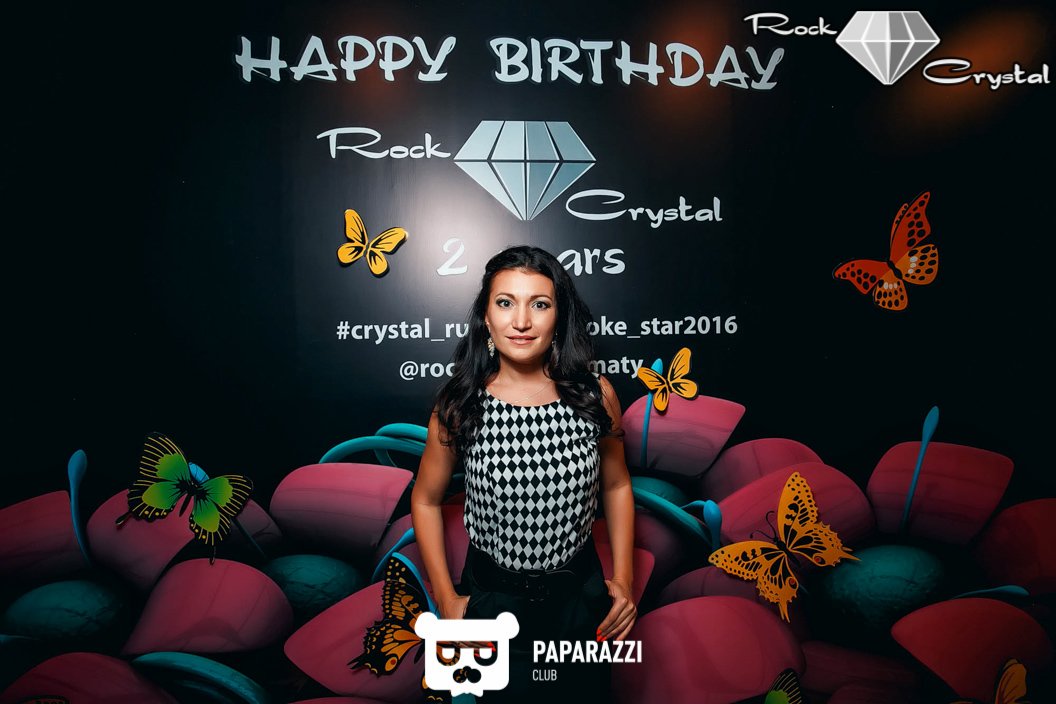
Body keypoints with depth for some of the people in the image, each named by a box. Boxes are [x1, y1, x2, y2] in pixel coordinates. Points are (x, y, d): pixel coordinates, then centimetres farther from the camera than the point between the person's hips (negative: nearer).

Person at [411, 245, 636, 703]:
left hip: (579, 593, 1)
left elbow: (616, 485, 4)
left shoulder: (594, 395, -12)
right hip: (493, 596, -1)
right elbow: (426, 500, -1)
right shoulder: (459, 405, -14)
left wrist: (623, 579, 0)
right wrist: (446, 599, -4)